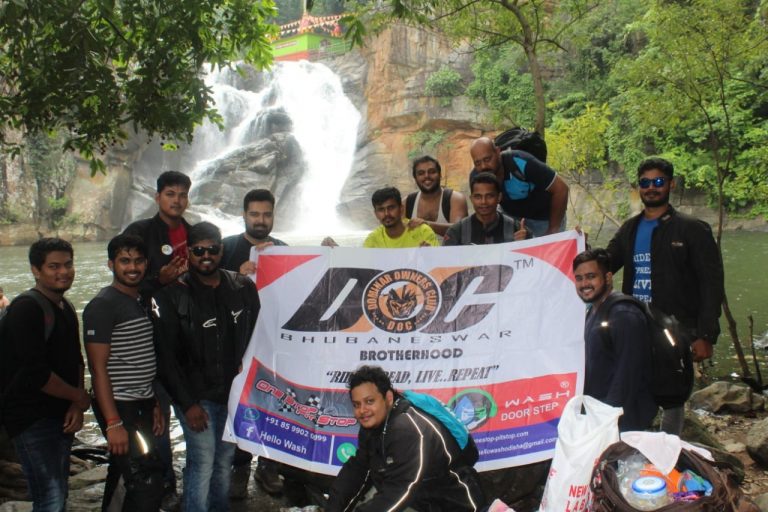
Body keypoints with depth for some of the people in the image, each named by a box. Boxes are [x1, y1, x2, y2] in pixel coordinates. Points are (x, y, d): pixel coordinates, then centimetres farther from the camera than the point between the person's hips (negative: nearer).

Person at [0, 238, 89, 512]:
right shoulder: (26, 308, -17)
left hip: (61, 416, 9)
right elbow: (36, 374, -23)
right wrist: (79, 397, -10)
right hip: (33, 420, -9)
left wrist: (76, 406, -1)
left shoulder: (65, 307, 11)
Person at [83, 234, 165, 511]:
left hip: (142, 405, 8)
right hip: (120, 407, -8)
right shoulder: (102, 306, -11)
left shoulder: (141, 302, 13)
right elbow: (98, 368, -15)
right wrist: (114, 423, -19)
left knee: (123, 477, 15)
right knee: (147, 485, -11)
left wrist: (155, 404, 14)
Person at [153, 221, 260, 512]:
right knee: (203, 463, -6)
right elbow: (166, 357, -7)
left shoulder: (243, 288, 3)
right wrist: (187, 403, -11)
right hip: (196, 396, -3)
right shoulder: (173, 295, -7)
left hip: (234, 391, 4)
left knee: (225, 461, 11)